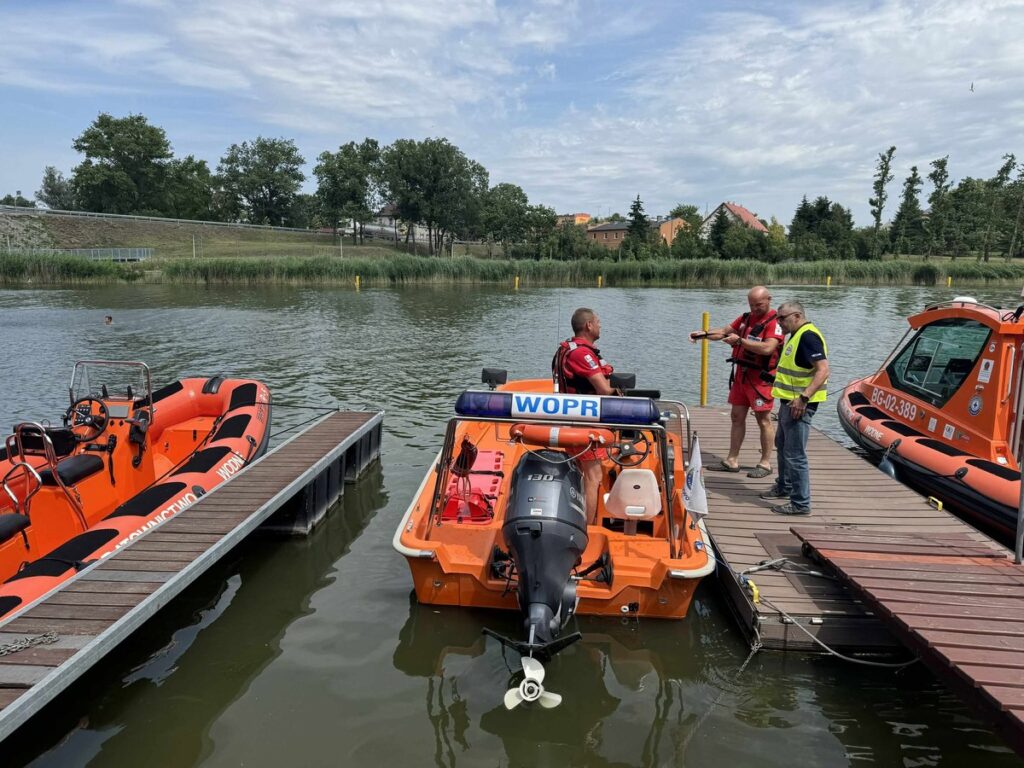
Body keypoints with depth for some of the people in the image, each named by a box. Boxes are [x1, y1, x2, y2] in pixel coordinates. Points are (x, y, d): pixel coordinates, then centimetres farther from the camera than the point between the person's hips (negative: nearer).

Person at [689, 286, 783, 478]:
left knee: (764, 420, 1)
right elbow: (725, 331, 15)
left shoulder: (775, 321, -13)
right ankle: (732, 461, 16)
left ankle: (765, 463, 10)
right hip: (740, 374, 8)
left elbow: (767, 348, -26)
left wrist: (740, 341, -25)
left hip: (760, 378, -8)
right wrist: (705, 334, -2)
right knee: (737, 417, 9)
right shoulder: (746, 317, 12)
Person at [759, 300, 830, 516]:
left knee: (795, 455, -7)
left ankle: (801, 503, 1)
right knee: (782, 445, 24)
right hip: (789, 401, 11)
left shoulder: (808, 336, -17)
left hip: (799, 404, -11)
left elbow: (823, 370, -26)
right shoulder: (796, 336, 16)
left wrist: (804, 397, -31)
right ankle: (784, 486, 41)